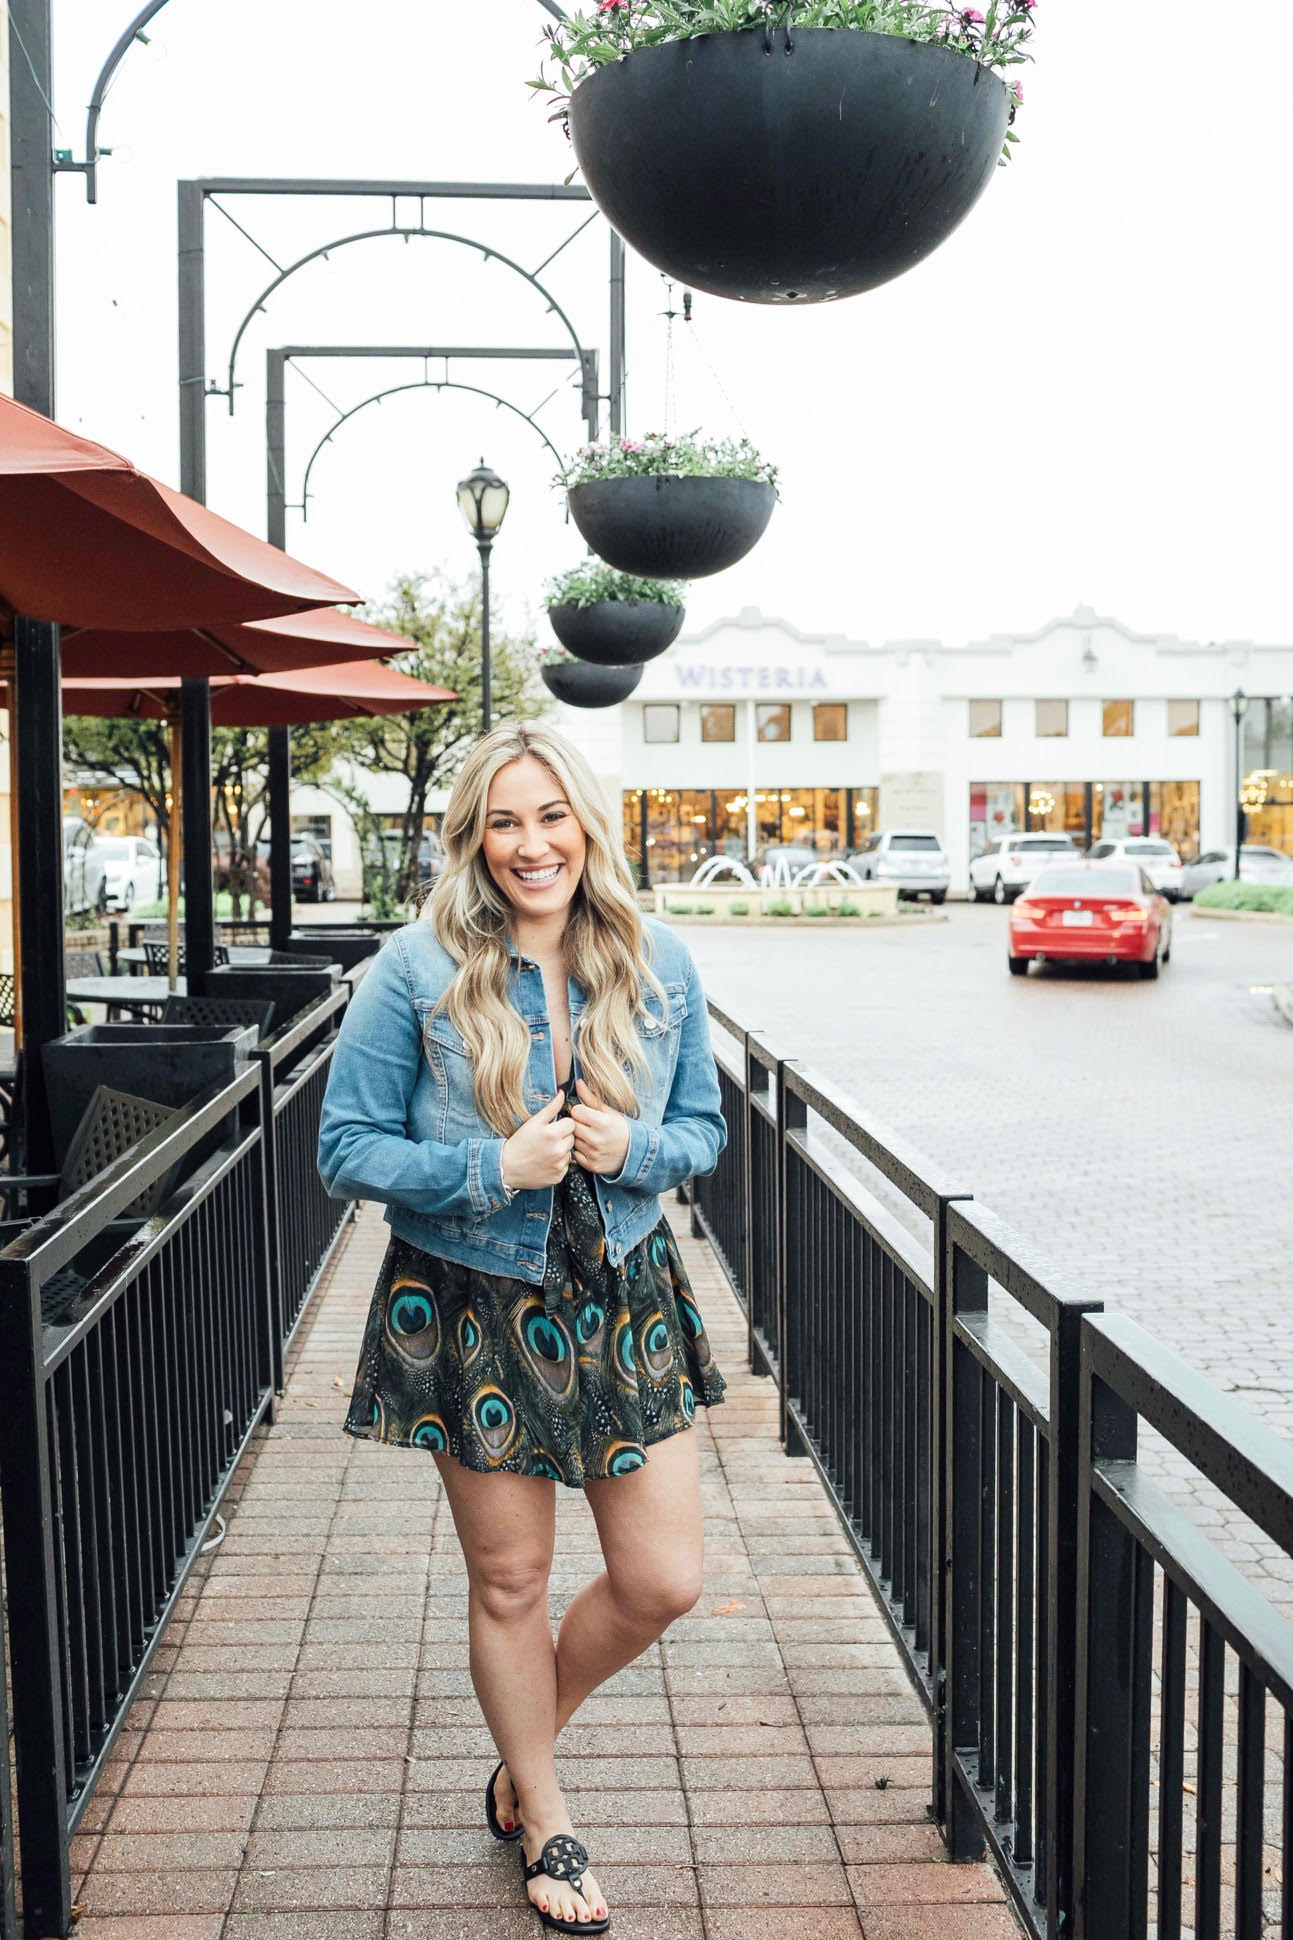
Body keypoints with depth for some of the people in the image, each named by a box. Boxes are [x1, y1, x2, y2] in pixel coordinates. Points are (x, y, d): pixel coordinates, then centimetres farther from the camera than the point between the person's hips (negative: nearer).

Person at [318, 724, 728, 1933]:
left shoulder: (658, 964, -2)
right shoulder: (415, 972, -11)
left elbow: (703, 1129, 6)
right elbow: (347, 1150, -9)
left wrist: (633, 1146, -16)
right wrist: (495, 1168, -22)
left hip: (623, 1297, 3)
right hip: (473, 1307, -3)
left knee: (663, 1582, 7)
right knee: (509, 1583, 11)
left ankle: (520, 1756, 36)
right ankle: (540, 1823, 37)